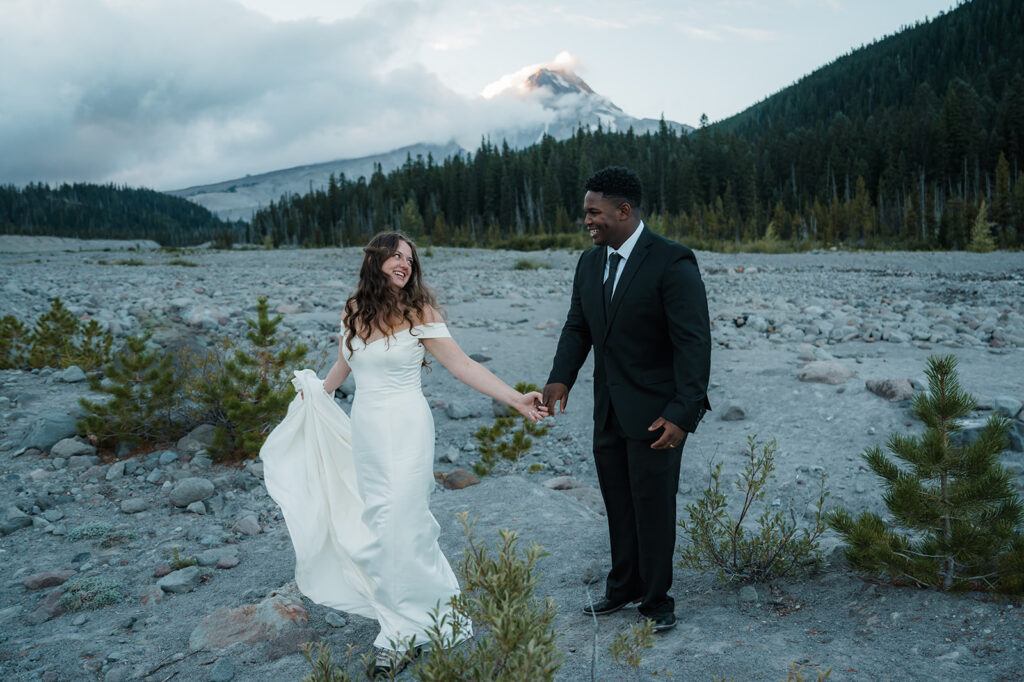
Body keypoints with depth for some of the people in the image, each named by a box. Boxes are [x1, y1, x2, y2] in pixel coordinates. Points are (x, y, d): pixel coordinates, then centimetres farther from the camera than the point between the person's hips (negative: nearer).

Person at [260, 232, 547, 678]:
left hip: (404, 429, -5)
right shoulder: (354, 311, 4)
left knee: (400, 527, -4)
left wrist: (517, 400, -21)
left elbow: (463, 366, -12)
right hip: (364, 428, 5)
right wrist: (317, 394, 38)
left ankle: (401, 635, 13)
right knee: (377, 523, 8)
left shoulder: (420, 313, -8)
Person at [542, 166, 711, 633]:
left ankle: (656, 600, 23)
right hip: (608, 412, 7)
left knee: (652, 507, 4)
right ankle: (624, 587, 34)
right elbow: (577, 327, 10)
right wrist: (561, 378, -8)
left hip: (656, 413, -6)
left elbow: (694, 343, -18)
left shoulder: (672, 263, -16)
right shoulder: (589, 263, 7)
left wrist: (682, 415, -24)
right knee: (618, 504, 17)